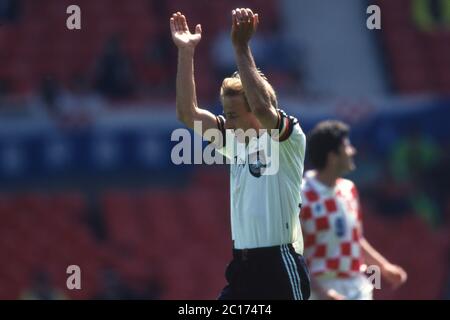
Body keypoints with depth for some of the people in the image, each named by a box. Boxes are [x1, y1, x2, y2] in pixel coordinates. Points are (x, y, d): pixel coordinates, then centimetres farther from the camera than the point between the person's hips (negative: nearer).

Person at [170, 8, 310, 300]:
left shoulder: (289, 139, -7)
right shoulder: (238, 143, 13)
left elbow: (261, 107, -28)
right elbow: (188, 113, 6)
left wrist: (242, 48, -27)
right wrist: (186, 52, -2)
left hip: (280, 266, -8)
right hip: (242, 265, 8)